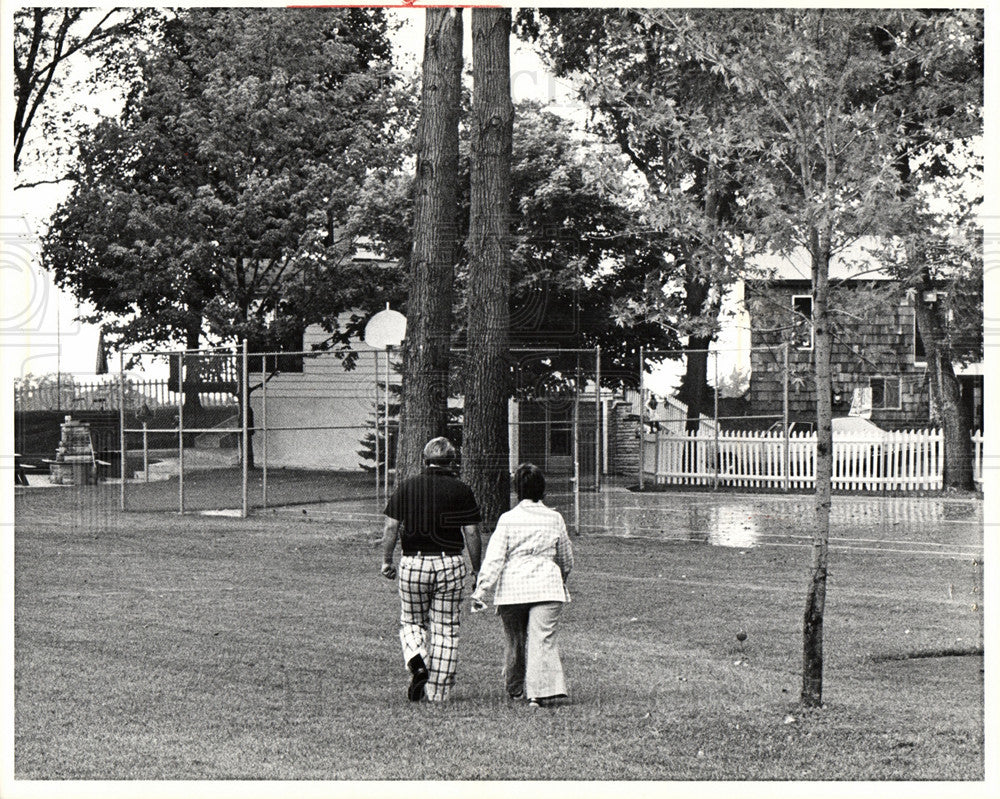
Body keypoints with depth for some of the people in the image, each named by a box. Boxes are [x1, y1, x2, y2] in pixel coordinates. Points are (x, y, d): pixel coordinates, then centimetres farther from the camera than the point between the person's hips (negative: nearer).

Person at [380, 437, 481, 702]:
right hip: (450, 564, -1)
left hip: (413, 563, 1)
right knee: (445, 629, 6)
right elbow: (471, 533, -3)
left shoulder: (406, 487, 2)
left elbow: (391, 527, 0)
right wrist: (477, 570, 5)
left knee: (411, 622, 17)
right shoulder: (461, 491, -1)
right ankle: (438, 691, 7)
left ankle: (417, 663, -11)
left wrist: (386, 561, 8)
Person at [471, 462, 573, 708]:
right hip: (547, 585, 0)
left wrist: (482, 587, -10)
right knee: (543, 638, -5)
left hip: (512, 587, 0)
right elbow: (566, 559, 18)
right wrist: (562, 577, 37)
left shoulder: (508, 519, 0)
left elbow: (494, 557, -8)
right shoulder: (555, 519, 6)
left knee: (514, 640, 15)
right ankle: (540, 690, -20)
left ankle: (515, 689, 31)